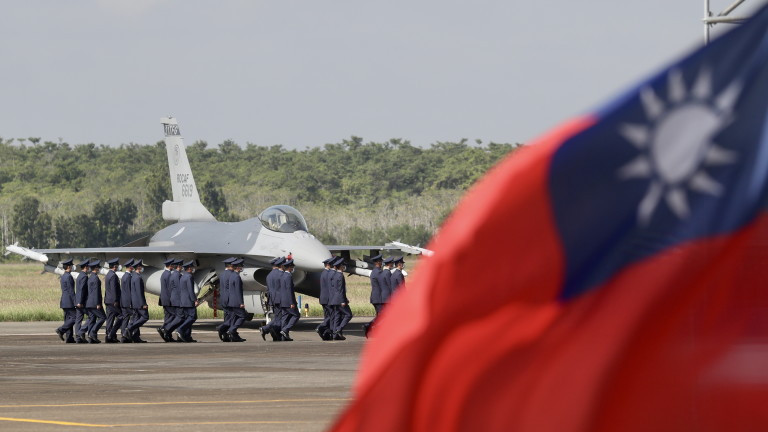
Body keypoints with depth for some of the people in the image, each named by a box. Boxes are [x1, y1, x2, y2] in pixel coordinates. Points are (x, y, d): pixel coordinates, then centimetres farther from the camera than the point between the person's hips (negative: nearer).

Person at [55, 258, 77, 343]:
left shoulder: (63, 276, 15)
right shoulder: (68, 277, -14)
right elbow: (71, 291, -18)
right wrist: (76, 302, -17)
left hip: (64, 301, 10)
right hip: (69, 301, -10)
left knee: (68, 319, 7)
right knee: (73, 318, -7)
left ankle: (69, 338, 5)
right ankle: (61, 330, -15)